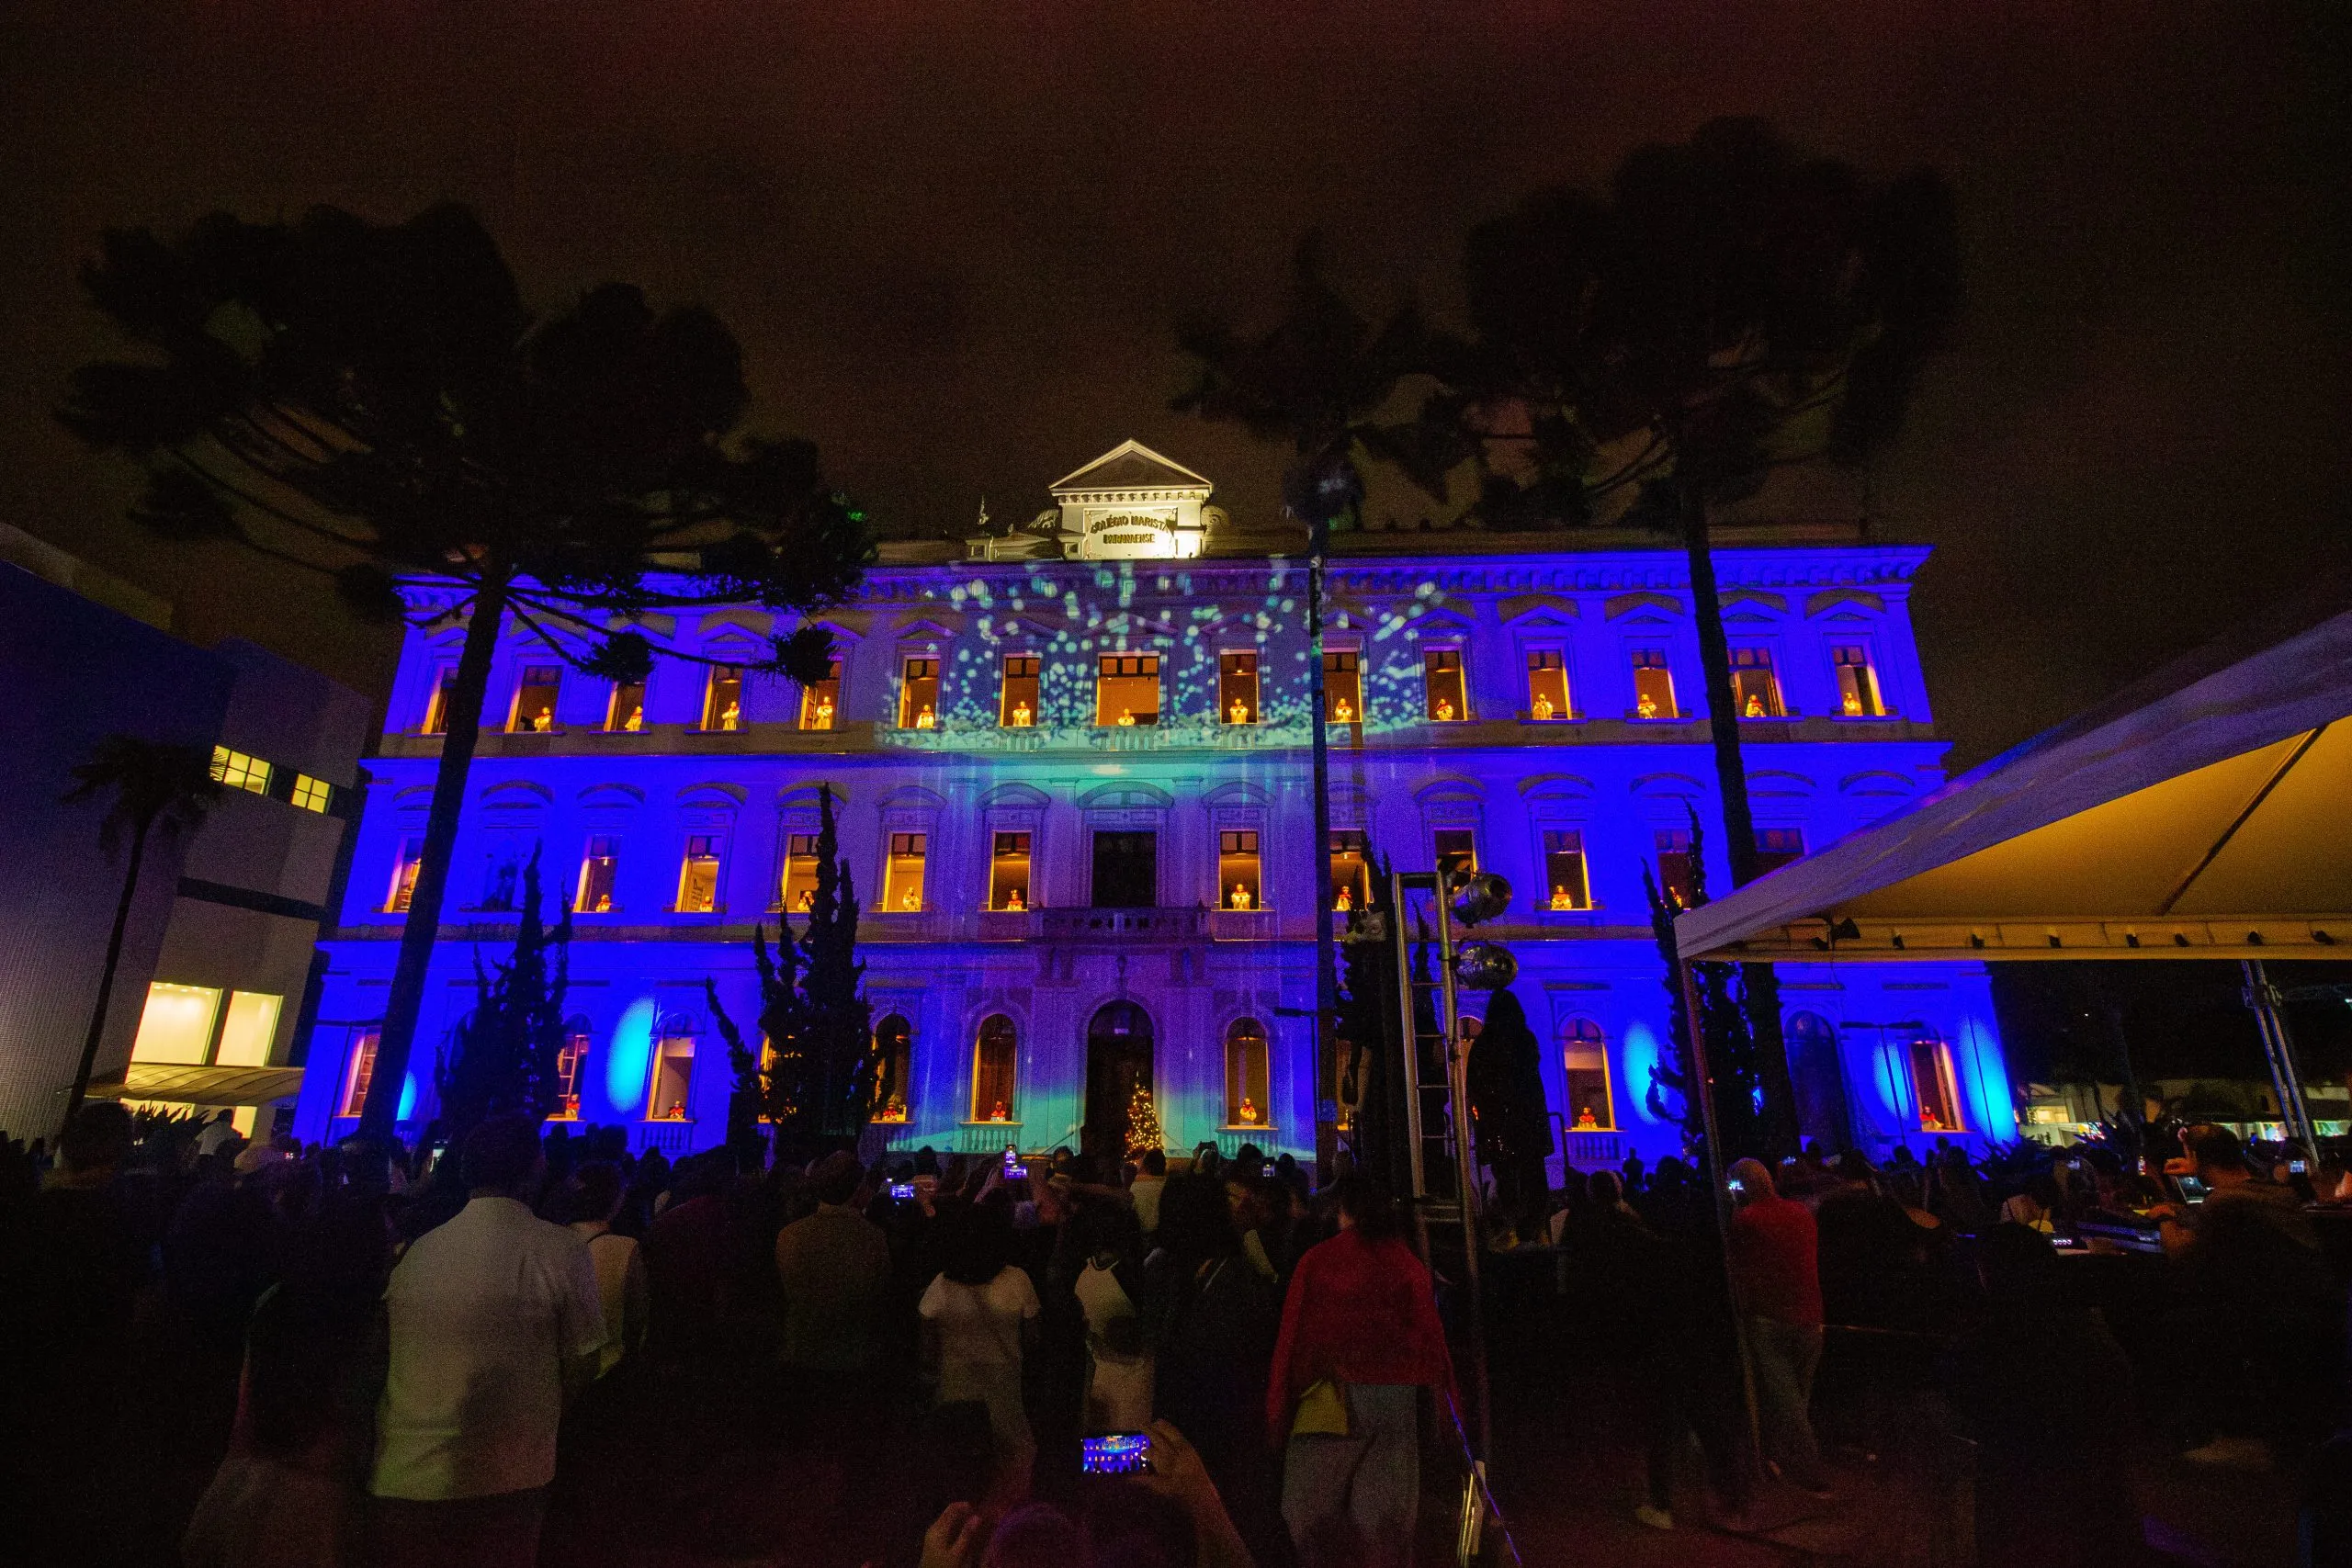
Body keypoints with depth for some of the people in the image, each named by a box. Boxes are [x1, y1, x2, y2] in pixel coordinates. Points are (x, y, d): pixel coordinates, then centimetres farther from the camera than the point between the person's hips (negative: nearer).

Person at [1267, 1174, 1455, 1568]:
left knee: (1311, 1506, 11)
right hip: (1398, 1398, 3)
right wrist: (1441, 1398, 7)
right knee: (1386, 1504, 13)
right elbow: (1430, 1332, -1)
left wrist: (1279, 1406, 3)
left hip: (1333, 1397, -2)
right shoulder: (1408, 1262, -2)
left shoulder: (1317, 1260, -6)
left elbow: (1294, 1335, -4)